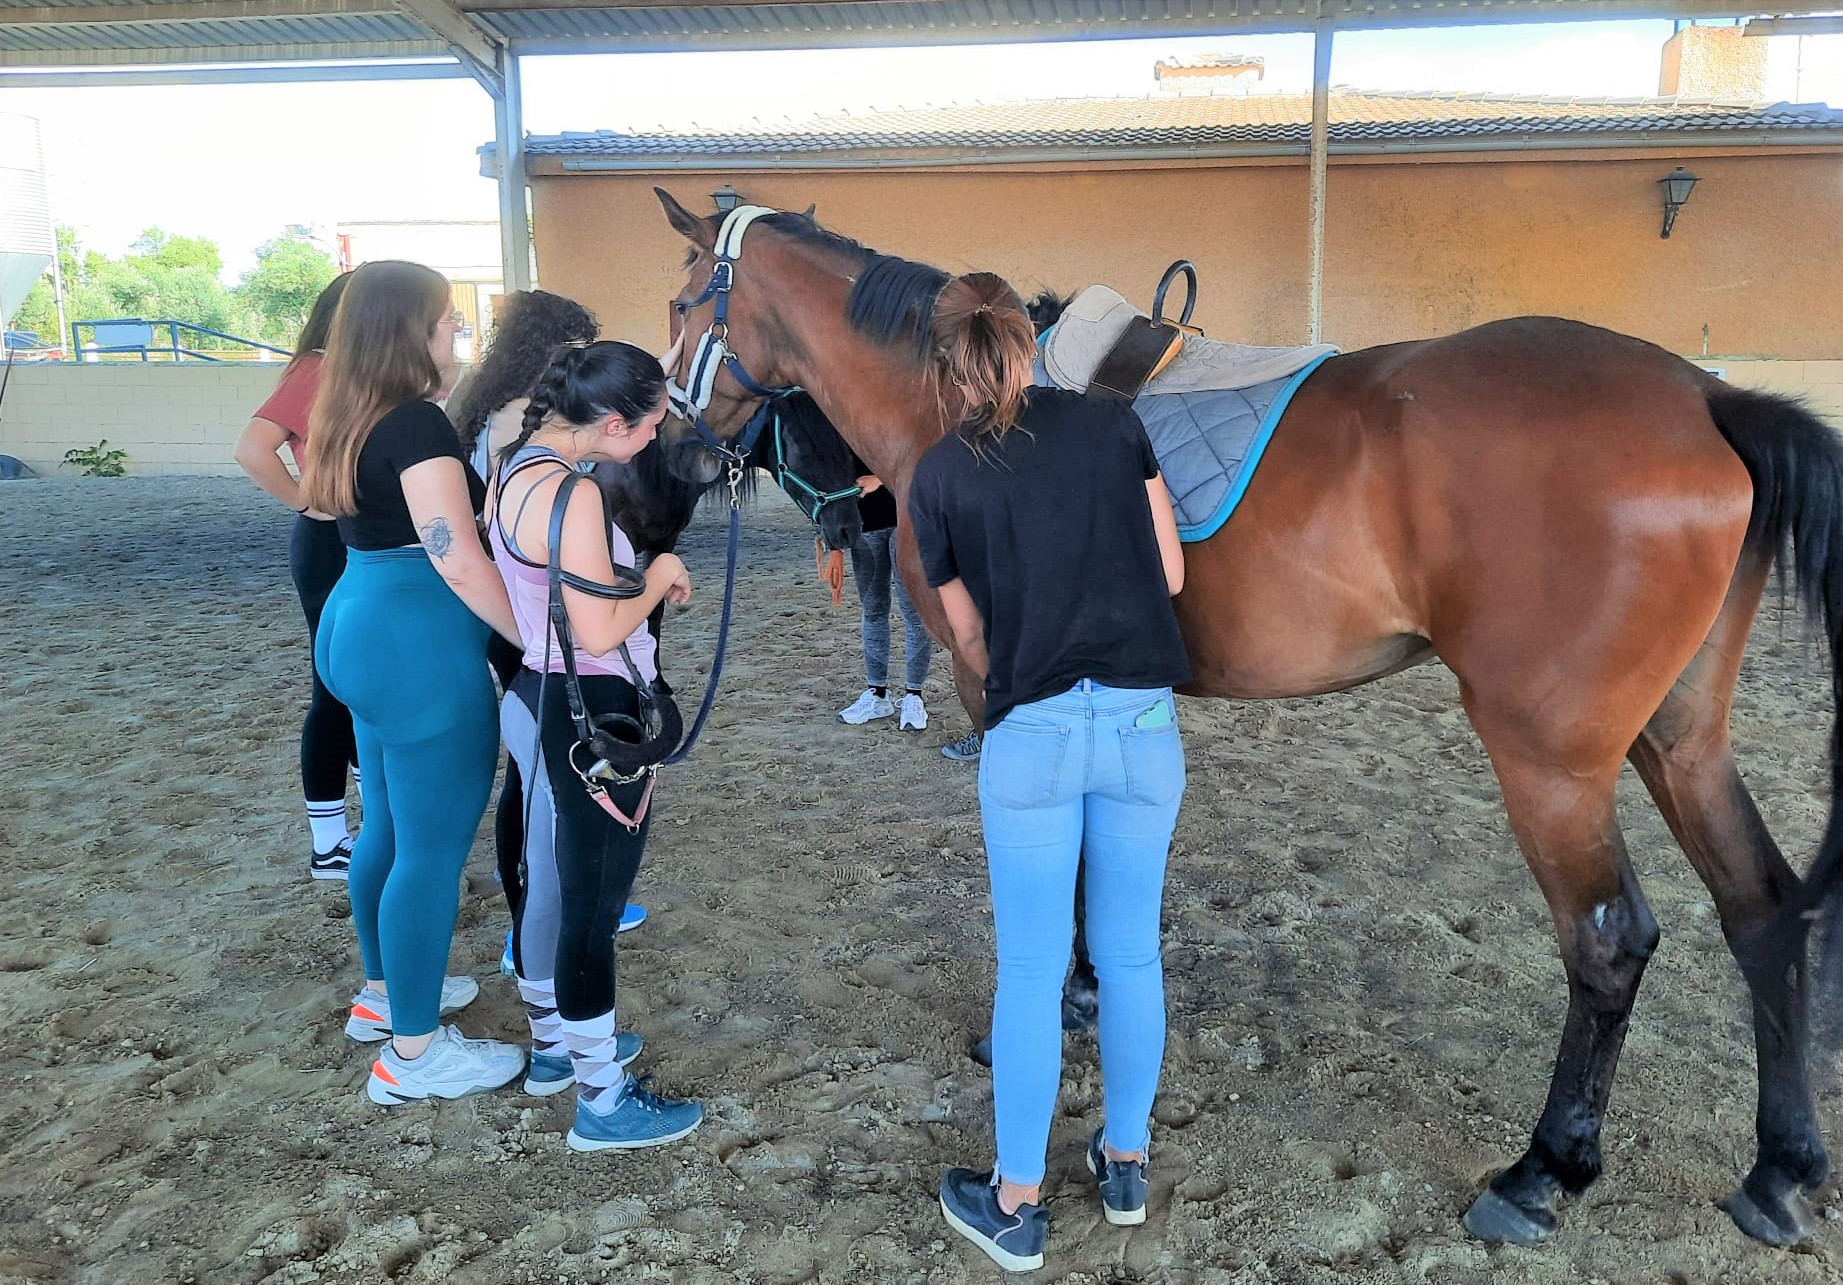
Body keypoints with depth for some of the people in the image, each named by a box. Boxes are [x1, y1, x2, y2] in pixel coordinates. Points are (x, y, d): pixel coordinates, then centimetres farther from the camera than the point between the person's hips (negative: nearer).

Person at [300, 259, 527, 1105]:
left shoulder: (353, 418, 11)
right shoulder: (419, 424, -19)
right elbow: (459, 561, -25)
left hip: (361, 623, 10)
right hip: (421, 649, -10)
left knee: (390, 828, 22)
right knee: (433, 849, 0)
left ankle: (384, 992, 39)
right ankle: (413, 1053, 13)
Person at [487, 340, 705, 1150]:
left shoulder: (517, 466, 6)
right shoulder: (573, 495, -24)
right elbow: (601, 633, -25)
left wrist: (645, 578, 7)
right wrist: (660, 576, -9)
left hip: (534, 699, 10)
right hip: (587, 718, -10)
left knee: (547, 882, 22)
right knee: (592, 901, 2)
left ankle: (553, 1045, 42)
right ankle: (603, 1100, 18)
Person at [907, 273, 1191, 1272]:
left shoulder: (940, 476, 0)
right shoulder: (1113, 424, 4)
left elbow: (968, 637, 6)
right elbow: (1170, 572, 7)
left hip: (1032, 732, -2)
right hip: (1144, 721, 2)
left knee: (1032, 970, 10)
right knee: (1131, 955, 17)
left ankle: (1015, 1204, 23)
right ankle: (1125, 1162, 35)